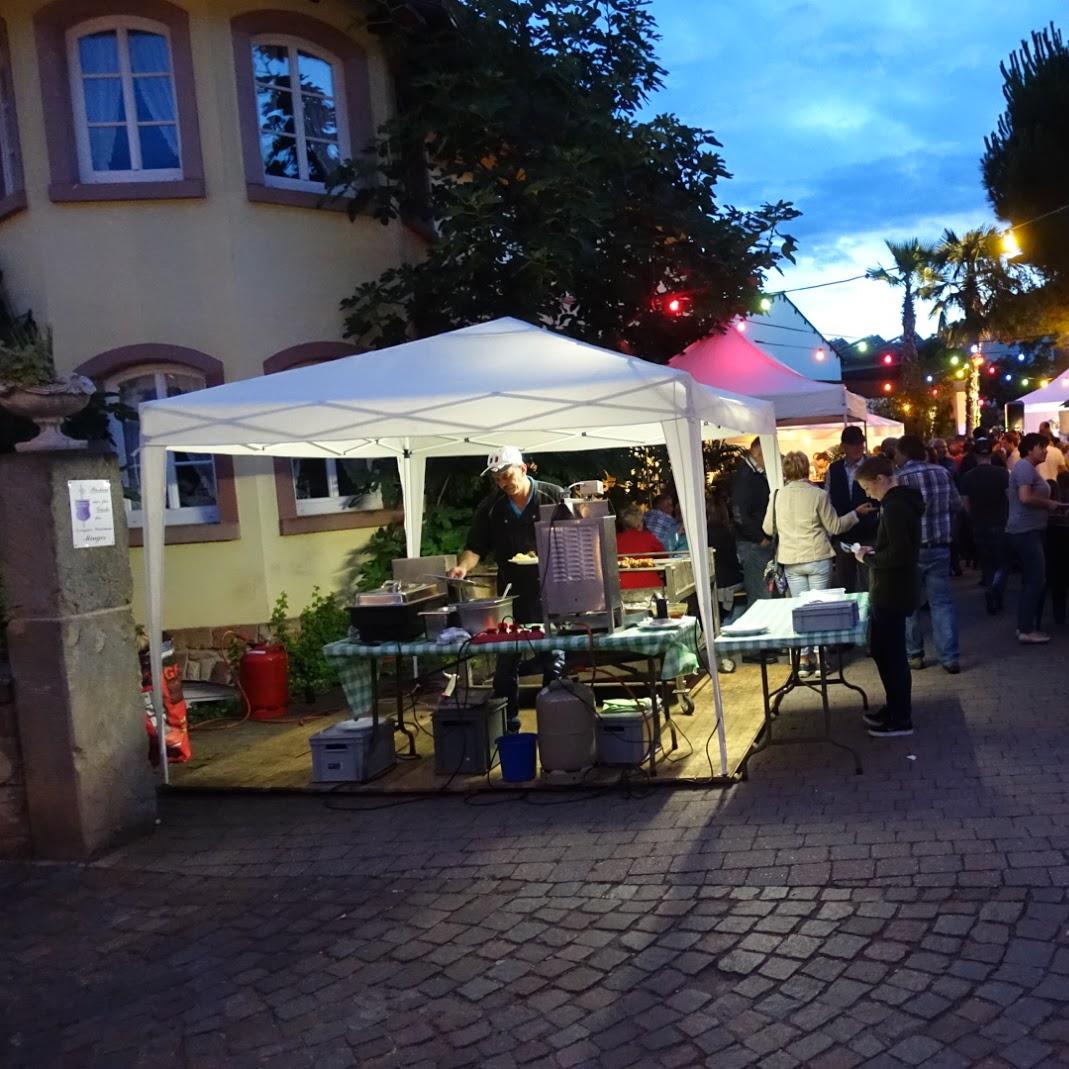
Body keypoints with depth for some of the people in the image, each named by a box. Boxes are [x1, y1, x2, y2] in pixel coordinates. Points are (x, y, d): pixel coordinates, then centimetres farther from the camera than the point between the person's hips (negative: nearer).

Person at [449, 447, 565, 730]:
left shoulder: (554, 497, -2)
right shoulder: (490, 508, 4)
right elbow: (475, 547, 3)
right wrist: (464, 566, -17)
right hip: (510, 593, 2)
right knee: (506, 660, 4)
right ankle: (507, 721, 15)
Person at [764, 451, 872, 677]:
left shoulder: (777, 496, -3)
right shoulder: (818, 495, -10)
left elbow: (768, 529, 6)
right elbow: (835, 527, -3)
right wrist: (857, 513, 10)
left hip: (791, 561, 2)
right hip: (817, 558, -2)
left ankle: (804, 658, 12)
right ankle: (820, 656, 11)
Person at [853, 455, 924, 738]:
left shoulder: (894, 507, -21)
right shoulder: (902, 501, 11)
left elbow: (899, 555, -27)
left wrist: (868, 557, -14)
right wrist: (874, 551, 9)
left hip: (892, 593, -10)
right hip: (892, 590, 10)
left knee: (891, 654, 0)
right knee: (885, 650, 19)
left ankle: (901, 719, 11)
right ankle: (895, 708, 30)